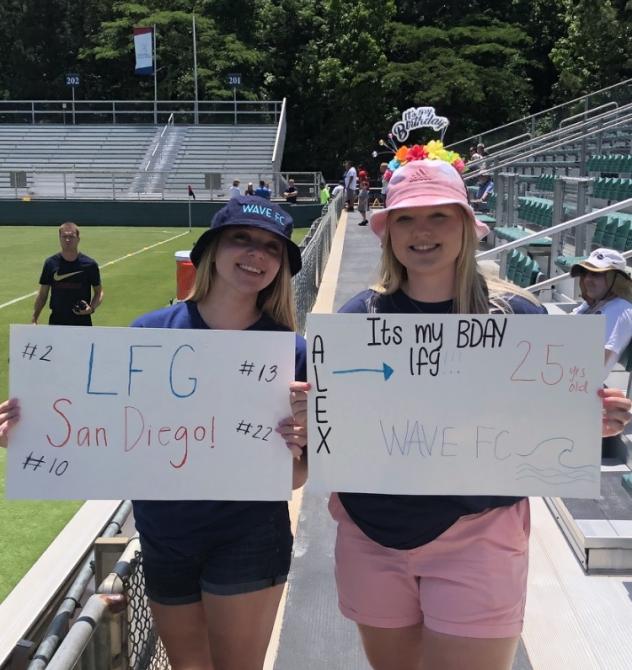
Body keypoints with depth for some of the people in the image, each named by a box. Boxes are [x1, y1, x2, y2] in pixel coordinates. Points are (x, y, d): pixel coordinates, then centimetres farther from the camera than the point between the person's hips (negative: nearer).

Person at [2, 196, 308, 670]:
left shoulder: (291, 351, -11)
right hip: (163, 540, 2)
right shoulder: (150, 331, -9)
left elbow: (295, 479, -7)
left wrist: (290, 452, -29)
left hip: (248, 541, -2)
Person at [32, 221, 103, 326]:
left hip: (82, 323, -1)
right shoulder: (50, 263, 1)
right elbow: (42, 295, 6)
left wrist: (92, 308, -13)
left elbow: (99, 292, 6)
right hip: (56, 323, 1)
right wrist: (34, 319, -1)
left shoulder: (90, 264, -3)